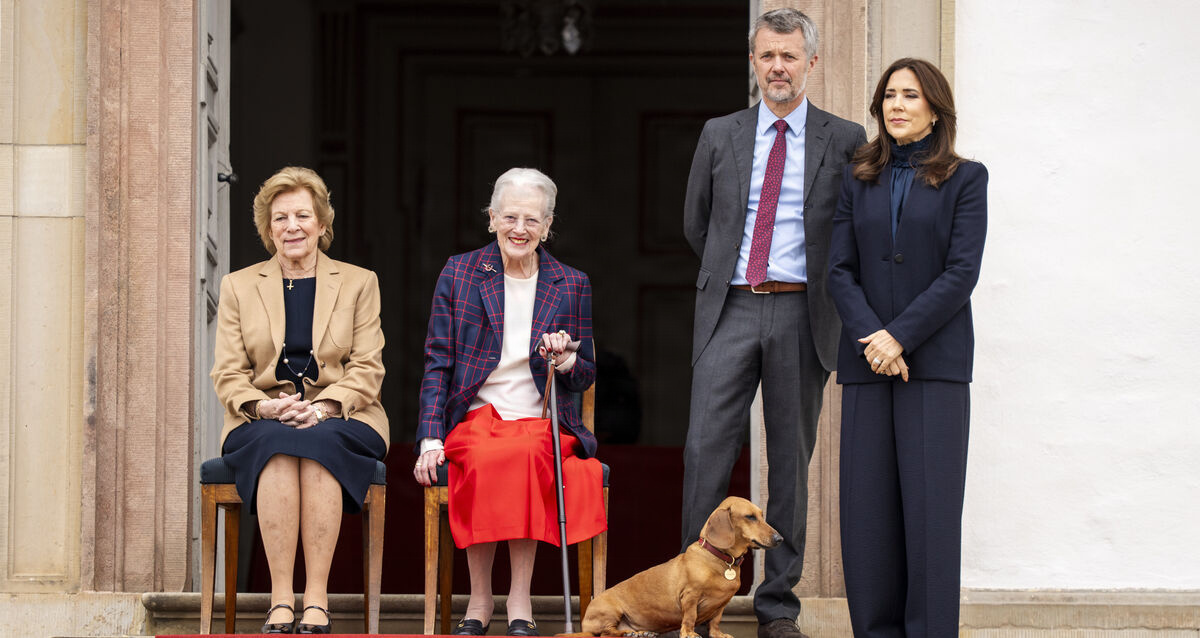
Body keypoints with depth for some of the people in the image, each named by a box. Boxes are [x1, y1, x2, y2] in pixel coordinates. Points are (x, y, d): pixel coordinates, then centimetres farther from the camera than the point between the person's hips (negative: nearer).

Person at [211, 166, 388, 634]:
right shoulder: (238, 286, 16)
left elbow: (367, 369, 4)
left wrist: (324, 407, -15)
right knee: (277, 443, -36)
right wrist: (265, 407, -14)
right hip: (263, 421, 1)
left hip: (339, 421, -1)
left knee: (319, 443, -37)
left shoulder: (359, 283, 14)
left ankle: (317, 600, -40)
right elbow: (228, 375, 8)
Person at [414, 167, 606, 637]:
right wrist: (430, 439, -7)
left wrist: (565, 361, -10)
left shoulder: (571, 285, 11)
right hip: (475, 418, 0)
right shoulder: (459, 273, 8)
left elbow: (586, 376, 15)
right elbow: (437, 362, 5)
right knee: (485, 461, -35)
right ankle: (479, 599, -22)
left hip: (543, 423, 0)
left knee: (525, 455, -35)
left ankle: (520, 599, -27)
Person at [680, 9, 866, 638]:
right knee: (706, 448, -8)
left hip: (802, 314, -1)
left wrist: (817, 284, 10)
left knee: (791, 461, 3)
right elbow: (696, 223, 20)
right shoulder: (720, 136, 10)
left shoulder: (845, 141, 4)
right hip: (730, 309, 1)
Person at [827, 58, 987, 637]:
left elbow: (961, 273, -4)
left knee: (930, 504, -7)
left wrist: (901, 336, -13)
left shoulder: (964, 179, 5)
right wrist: (870, 339, -10)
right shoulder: (859, 181, 14)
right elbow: (840, 270, 6)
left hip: (935, 360, -3)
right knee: (867, 508, -1)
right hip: (867, 365, 3)